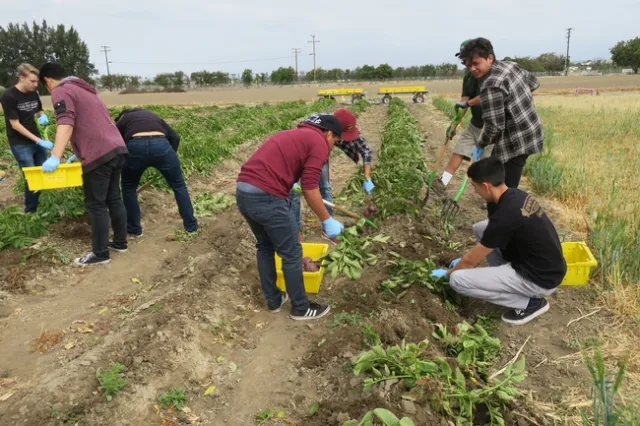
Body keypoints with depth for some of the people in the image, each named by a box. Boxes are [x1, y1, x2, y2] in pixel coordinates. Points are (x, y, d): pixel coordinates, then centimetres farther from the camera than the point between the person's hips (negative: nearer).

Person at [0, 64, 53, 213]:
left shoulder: (34, 93, 1)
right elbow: (15, 124, -18)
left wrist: (43, 116, -7)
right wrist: (38, 141, -22)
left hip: (37, 140, 6)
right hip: (20, 144, -6)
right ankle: (30, 212, 12)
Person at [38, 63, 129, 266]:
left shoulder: (61, 91, -2)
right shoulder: (83, 89, 27)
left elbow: (66, 123, -19)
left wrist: (55, 157, -25)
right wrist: (81, 152, 31)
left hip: (100, 156, -9)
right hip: (117, 149, 9)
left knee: (96, 204, 0)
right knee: (114, 198, 17)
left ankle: (101, 254, 7)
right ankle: (120, 241, 26)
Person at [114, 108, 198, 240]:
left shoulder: (121, 121, 32)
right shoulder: (153, 116, 37)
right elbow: (175, 137, 23)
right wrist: (169, 158, 26)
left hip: (135, 147, -1)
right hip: (161, 145, 1)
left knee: (128, 187, 23)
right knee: (178, 185, 19)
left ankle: (134, 229, 30)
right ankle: (191, 225, 24)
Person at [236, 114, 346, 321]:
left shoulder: (294, 134, 27)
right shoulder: (319, 142, 1)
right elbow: (309, 188, -9)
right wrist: (327, 220, 2)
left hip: (243, 191, 9)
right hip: (266, 197, -9)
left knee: (264, 246, 25)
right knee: (291, 253, 9)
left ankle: (273, 300, 38)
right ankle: (301, 308, 24)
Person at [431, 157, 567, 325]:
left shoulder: (505, 217, -28)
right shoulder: (517, 195, -1)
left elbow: (471, 261, -14)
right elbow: (493, 230, 18)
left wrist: (447, 273, 6)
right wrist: (464, 259, 22)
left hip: (541, 279, -9)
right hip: (547, 265, 9)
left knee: (458, 280, -15)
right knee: (480, 229, 10)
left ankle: (531, 301, -3)